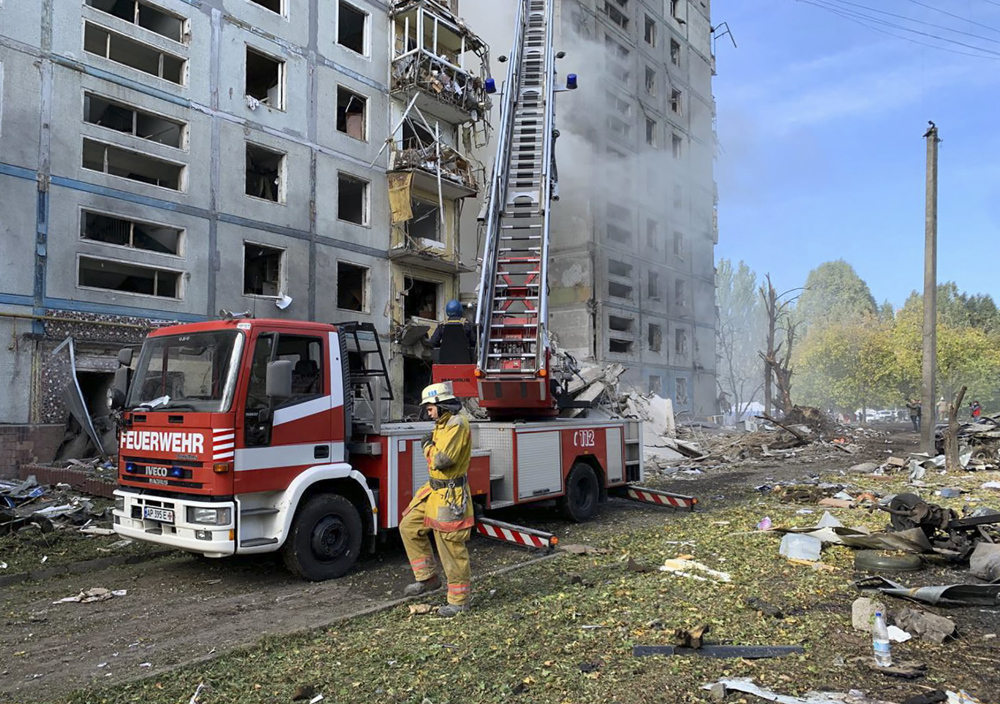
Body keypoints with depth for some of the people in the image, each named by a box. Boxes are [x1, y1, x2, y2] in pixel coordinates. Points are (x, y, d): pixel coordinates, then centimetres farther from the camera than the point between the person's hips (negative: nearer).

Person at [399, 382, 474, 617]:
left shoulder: (457, 425, -19)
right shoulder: (442, 424, 12)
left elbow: (441, 460, -25)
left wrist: (428, 446, -10)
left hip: (450, 495, -10)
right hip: (433, 490, 10)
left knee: (452, 548, -2)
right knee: (409, 527, 12)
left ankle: (459, 600, 10)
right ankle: (428, 578, 20)